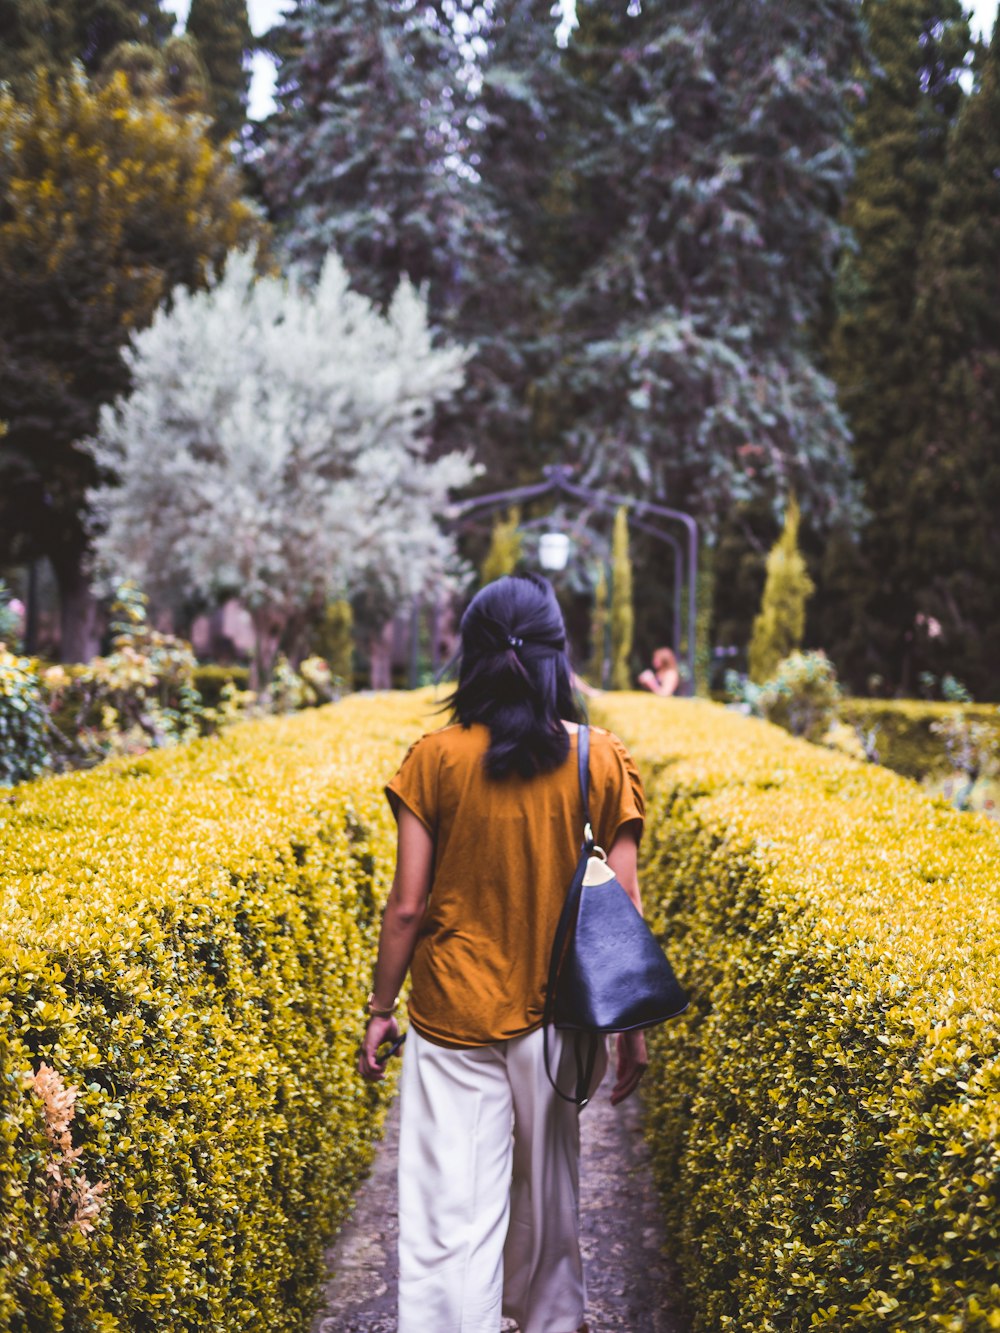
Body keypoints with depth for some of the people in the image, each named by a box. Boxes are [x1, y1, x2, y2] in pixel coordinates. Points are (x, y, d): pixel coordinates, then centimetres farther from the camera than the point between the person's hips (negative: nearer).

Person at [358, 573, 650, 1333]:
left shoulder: (436, 761, -9)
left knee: (452, 1206, 2)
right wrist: (632, 1027, 5)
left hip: (454, 1014, -2)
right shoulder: (605, 762, -6)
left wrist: (382, 1009, 4)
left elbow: (407, 906, -8)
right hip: (553, 1014, 2)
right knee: (548, 1182, 22)